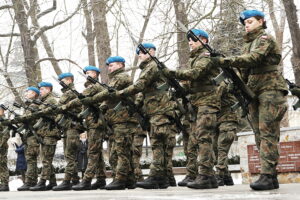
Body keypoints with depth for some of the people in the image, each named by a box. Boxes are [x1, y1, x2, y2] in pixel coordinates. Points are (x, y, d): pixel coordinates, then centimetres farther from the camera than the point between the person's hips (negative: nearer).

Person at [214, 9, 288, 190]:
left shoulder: (265, 39, -2)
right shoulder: (249, 43, 23)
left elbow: (254, 58, -20)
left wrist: (225, 61, -26)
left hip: (270, 89, -8)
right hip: (254, 92, 8)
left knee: (268, 134, -15)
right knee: (260, 135, 2)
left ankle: (268, 176, -20)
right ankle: (271, 177, 3)